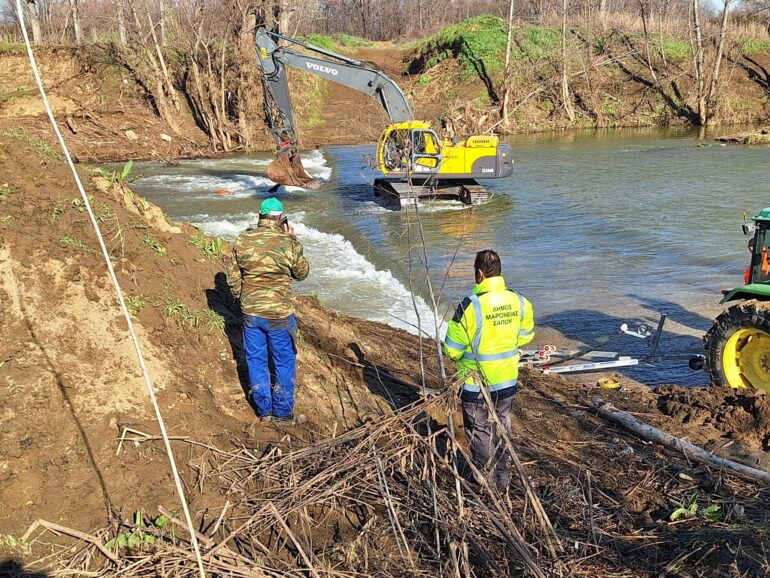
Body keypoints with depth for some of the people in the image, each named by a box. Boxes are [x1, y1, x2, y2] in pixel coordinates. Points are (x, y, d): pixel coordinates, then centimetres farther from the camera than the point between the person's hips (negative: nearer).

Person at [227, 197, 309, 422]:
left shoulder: (242, 241, -6)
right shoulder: (288, 244, -17)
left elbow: (233, 278, 2)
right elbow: (302, 272, 0)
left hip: (250, 312, 3)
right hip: (279, 314, -3)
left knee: (256, 359, 18)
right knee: (284, 361, 14)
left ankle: (264, 408, 28)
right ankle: (283, 410, 25)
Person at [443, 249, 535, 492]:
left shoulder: (471, 305, -25)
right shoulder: (519, 301, -8)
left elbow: (452, 348, -17)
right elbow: (526, 335, 8)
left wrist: (459, 355, 6)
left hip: (477, 382, -5)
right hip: (507, 379, 5)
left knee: (480, 431, 12)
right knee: (502, 426, 23)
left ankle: (487, 483, 24)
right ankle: (502, 478, 36)